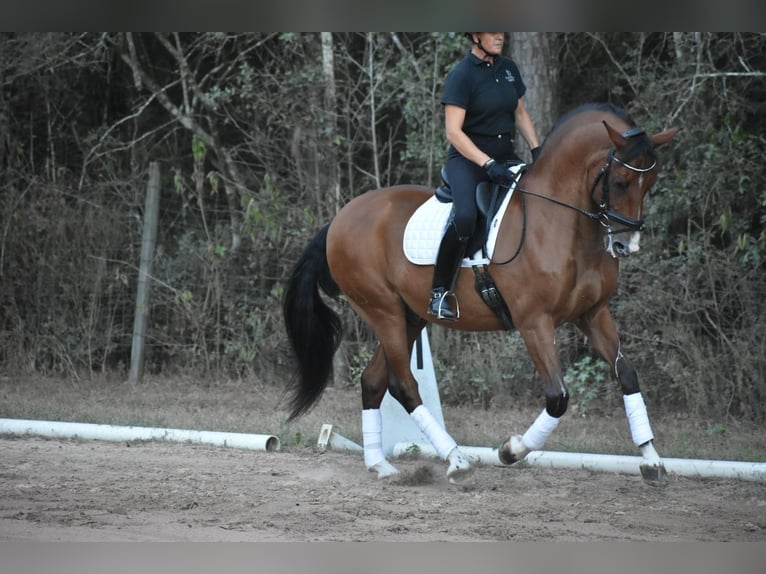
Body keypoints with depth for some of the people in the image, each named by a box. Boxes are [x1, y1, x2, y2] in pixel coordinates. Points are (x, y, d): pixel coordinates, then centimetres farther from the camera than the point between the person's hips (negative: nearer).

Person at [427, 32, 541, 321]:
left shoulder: (508, 68, 9)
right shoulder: (461, 75, -12)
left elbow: (521, 114, 19)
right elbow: (453, 131, -18)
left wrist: (537, 151, 4)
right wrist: (487, 164, -27)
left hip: (505, 156, 7)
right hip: (468, 158, -7)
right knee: (465, 217, -33)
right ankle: (439, 292, -21)